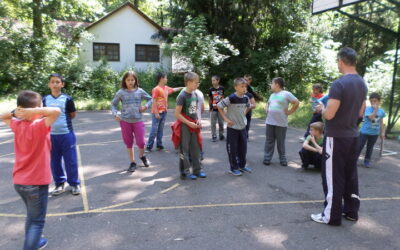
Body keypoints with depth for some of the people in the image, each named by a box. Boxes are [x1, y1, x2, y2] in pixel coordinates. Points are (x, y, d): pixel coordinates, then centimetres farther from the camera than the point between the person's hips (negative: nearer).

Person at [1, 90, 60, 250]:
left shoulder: (17, 125, -2)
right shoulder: (39, 127, -22)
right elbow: (56, 111, -36)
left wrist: (14, 112, -2)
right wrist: (33, 111, -29)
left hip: (18, 182, 8)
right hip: (36, 183, -7)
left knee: (32, 217, 27)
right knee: (36, 222, 7)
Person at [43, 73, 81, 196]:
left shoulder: (67, 99, -6)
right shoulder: (45, 99, 3)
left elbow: (73, 115, 2)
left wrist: (63, 121, 2)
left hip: (66, 134, -3)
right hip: (51, 134, 3)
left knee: (70, 160, 3)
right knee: (54, 161, 12)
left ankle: (74, 184, 18)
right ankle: (59, 183, 27)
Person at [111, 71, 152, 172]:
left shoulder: (140, 91, 0)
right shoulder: (121, 92, -3)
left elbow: (150, 99, 11)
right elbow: (113, 104, 4)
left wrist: (145, 106, -6)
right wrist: (115, 114, -12)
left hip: (138, 120, 0)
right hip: (125, 121, 0)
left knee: (140, 142, -3)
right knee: (129, 143, 9)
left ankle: (142, 156, 30)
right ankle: (132, 163, 23)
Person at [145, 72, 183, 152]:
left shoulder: (166, 88, 10)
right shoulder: (156, 89, -15)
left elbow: (173, 89, 31)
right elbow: (154, 102, -17)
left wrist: (182, 88, 35)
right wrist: (156, 113, -20)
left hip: (164, 112, 8)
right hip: (157, 113, -8)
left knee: (160, 130, 12)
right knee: (154, 130, -6)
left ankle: (159, 145, 19)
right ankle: (149, 146, 1)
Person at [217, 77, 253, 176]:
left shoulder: (246, 98, 0)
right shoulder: (231, 98, -19)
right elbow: (219, 106, -13)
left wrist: (244, 114, 10)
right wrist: (225, 118, -14)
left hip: (242, 127, 6)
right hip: (232, 128, -6)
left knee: (243, 148, 14)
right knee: (232, 149, 4)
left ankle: (242, 165, 31)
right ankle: (233, 168, 18)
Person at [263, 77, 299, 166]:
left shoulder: (286, 94, -5)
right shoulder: (272, 95, 16)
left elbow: (296, 103, -6)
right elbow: (268, 103, 31)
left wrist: (289, 112, -8)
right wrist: (266, 109, 12)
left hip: (281, 123, -6)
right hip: (269, 122, 6)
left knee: (281, 142, 3)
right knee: (269, 141, 7)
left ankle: (283, 159, 14)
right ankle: (267, 158, 13)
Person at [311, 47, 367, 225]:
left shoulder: (339, 84, -19)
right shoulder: (362, 84, 8)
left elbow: (329, 114, -23)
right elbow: (360, 112, 17)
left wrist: (322, 109, -3)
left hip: (336, 137, -8)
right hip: (353, 136, 8)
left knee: (333, 177, 1)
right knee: (350, 175, 16)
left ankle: (331, 216, 9)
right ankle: (351, 211, 27)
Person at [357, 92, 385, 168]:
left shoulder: (381, 111, 2)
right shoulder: (368, 109, -11)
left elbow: (381, 122, 9)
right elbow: (371, 117, -27)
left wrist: (382, 132, 8)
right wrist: (376, 109, -26)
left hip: (375, 133, 3)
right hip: (364, 132, -3)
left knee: (370, 147, 12)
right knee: (360, 146, 2)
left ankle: (367, 160, 22)